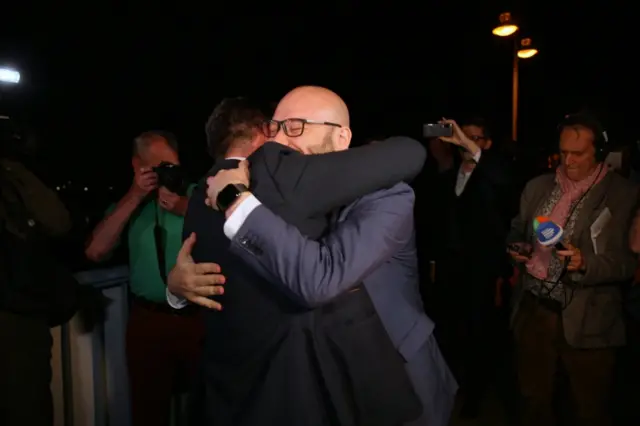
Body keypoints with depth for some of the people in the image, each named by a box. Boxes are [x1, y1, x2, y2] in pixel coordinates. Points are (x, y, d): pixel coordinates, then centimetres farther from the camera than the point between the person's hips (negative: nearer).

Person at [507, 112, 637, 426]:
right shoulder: (536, 187, 7)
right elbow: (517, 232, 16)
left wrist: (585, 263, -25)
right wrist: (518, 249, -6)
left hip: (587, 320, -3)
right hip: (533, 310, 4)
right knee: (533, 399, 17)